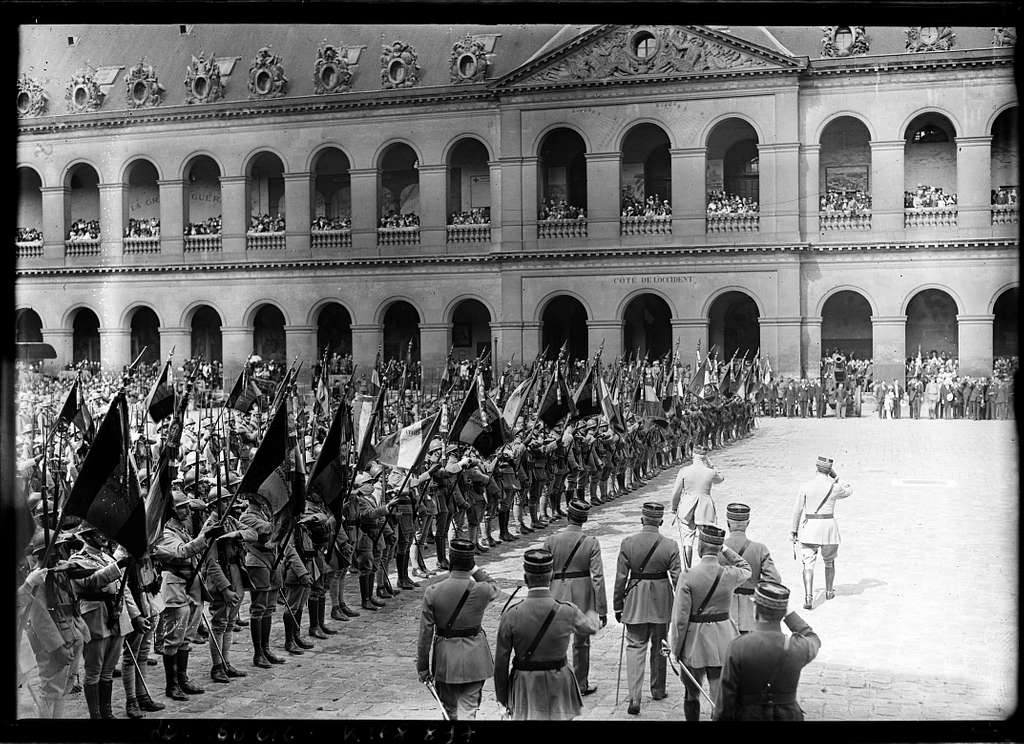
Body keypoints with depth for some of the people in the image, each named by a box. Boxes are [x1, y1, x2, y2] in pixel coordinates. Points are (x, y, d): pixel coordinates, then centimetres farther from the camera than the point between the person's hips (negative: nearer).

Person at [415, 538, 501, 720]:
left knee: (449, 709, 20)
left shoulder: (433, 592, -13)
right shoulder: (482, 590, -15)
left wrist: (422, 666, 2)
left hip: (445, 659, 1)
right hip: (474, 657, -1)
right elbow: (496, 589, 13)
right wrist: (474, 569, 6)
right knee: (468, 709, 7)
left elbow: (425, 632, -8)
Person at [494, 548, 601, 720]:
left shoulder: (511, 616, -14)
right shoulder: (567, 612, -13)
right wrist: (593, 616, 34)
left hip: (524, 688, -1)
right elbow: (591, 626, 10)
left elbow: (500, 661, -7)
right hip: (559, 684, 1)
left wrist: (502, 695, 7)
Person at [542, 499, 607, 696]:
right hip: (583, 598, 0)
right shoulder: (591, 542, -9)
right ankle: (581, 685, 27)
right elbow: (598, 577, -11)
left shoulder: (552, 540, -7)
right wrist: (602, 609, -5)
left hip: (557, 596, 0)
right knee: (581, 643, 15)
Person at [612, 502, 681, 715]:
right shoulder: (670, 546, -9)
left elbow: (621, 578, -5)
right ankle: (658, 690, 34)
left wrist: (618, 606, 4)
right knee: (659, 646, 18)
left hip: (635, 601, -1)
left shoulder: (627, 543, -9)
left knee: (635, 646, 4)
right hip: (661, 602, 1)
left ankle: (634, 696, -9)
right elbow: (677, 579, -5)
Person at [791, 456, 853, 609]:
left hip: (809, 527, -1)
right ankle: (829, 591, 39)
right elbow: (849, 490, 19)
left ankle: (808, 597, -18)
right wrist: (836, 477, 16)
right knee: (829, 561, 23)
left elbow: (798, 510, -3)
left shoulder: (805, 486, -5)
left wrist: (794, 531, 5)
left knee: (808, 564, -2)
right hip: (829, 527, 1)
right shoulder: (834, 487, -4)